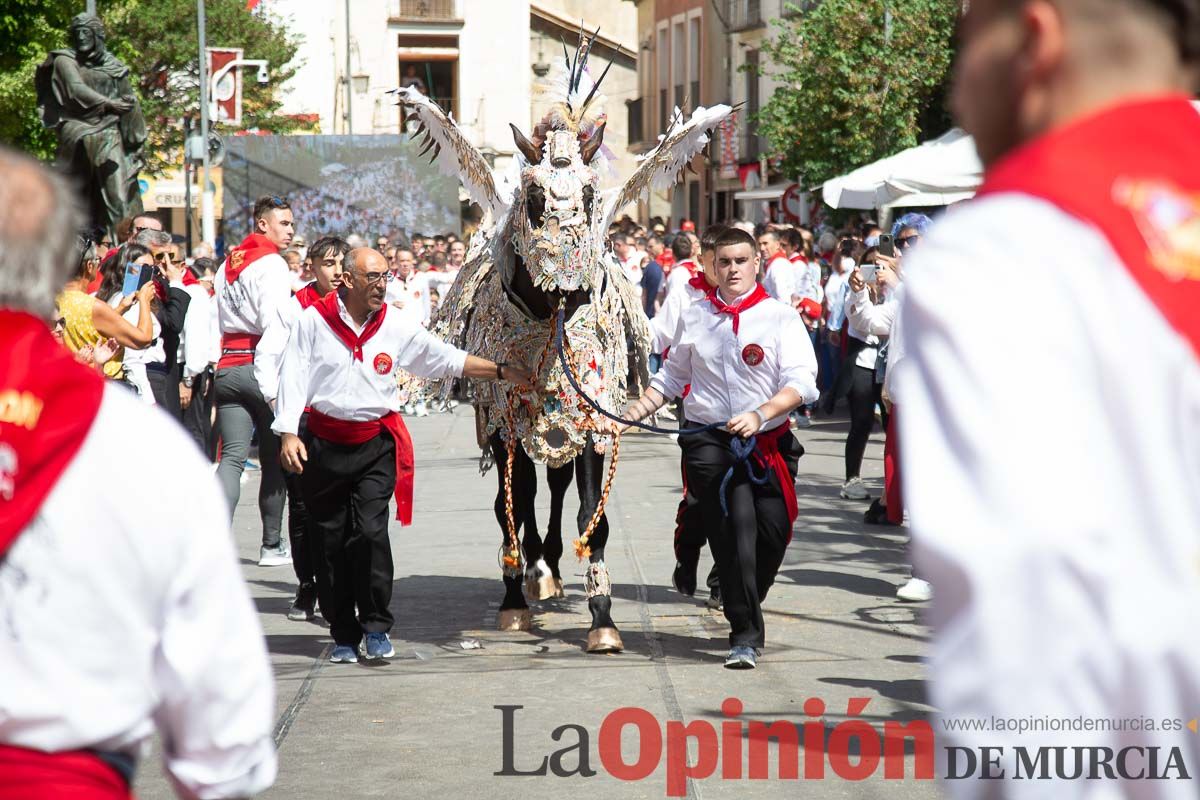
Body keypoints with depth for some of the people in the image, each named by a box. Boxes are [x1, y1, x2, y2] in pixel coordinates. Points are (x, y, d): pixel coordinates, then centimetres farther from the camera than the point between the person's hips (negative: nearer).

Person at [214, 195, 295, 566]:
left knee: (232, 456, 0)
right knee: (274, 458, 6)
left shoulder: (228, 263, 16)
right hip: (259, 367, -6)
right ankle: (272, 545, 13)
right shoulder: (271, 263, -8)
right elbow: (273, 323, -16)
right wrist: (273, 382, -18)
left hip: (227, 366, 6)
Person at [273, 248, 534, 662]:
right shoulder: (314, 321, -3)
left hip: (377, 445, 0)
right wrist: (289, 433, -10)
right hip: (324, 444, 0)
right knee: (330, 543, 4)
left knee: (370, 532, -15)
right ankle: (343, 636, 15)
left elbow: (448, 359, 9)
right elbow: (293, 376, -2)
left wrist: (503, 372, 5)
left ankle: (376, 627, -2)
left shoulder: (397, 328, 3)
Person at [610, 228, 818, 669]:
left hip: (768, 443, 0)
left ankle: (745, 609, 30)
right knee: (736, 527, -17)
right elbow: (671, 378, 24)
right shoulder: (694, 318, 11)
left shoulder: (782, 317, 2)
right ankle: (745, 635, -13)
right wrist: (630, 415, 13)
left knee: (774, 532, 1)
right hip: (709, 442, 0)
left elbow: (802, 382, -8)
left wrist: (760, 414, -23)